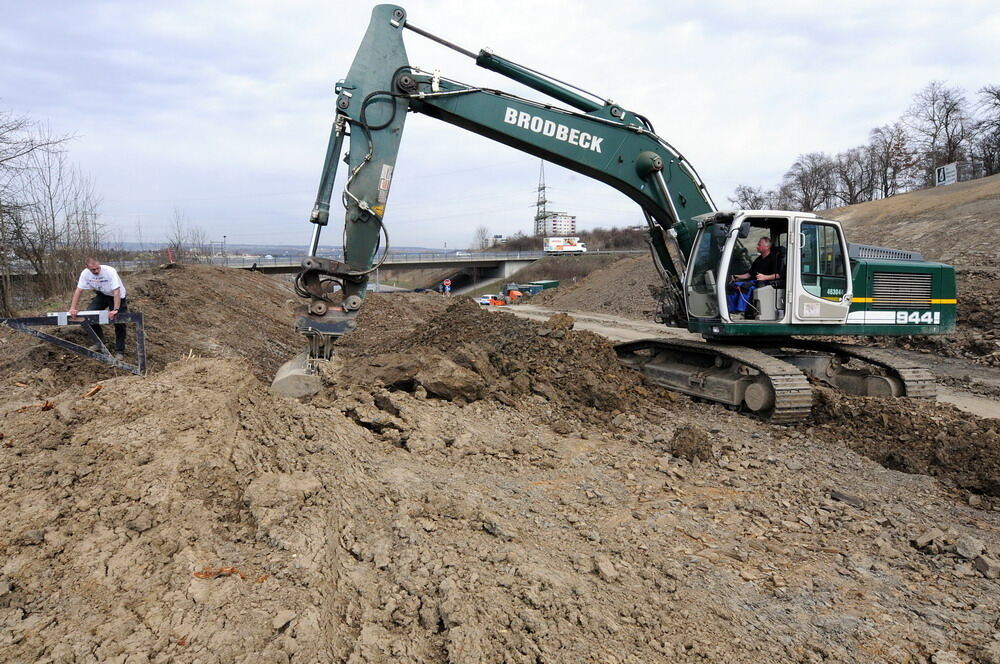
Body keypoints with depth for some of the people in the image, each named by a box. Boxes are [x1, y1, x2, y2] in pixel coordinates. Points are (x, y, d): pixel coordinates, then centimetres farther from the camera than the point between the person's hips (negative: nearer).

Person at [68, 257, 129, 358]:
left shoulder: (110, 271, -33)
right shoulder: (85, 273, -18)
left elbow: (116, 292, -36)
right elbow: (78, 290, -13)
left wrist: (115, 310, -43)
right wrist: (73, 308, -20)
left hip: (117, 296, -5)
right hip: (102, 295, 5)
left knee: (119, 323, -8)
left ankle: (119, 351, 5)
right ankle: (100, 342, 16)